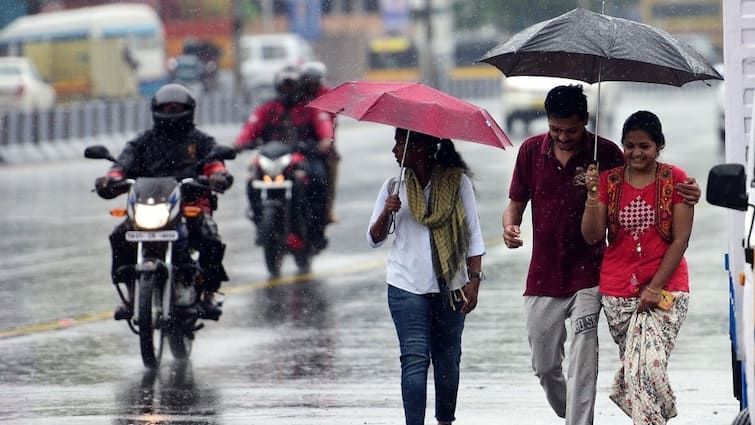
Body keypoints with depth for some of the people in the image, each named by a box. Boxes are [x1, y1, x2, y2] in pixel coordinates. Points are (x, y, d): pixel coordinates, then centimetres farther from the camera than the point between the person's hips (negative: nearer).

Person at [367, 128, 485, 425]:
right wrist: (386, 213, -11)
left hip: (449, 287, 0)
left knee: (448, 360, 9)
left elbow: (473, 235, 2)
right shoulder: (394, 187, 7)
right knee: (414, 360, -11)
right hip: (407, 288, 0)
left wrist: (474, 280, -6)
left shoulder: (457, 181, 1)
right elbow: (374, 239, 9)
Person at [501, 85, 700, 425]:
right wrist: (510, 227, -14)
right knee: (544, 366, 11)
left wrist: (685, 192, -18)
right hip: (543, 278, 3)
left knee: (582, 366, -14)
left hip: (587, 276, -3)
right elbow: (516, 203, 10)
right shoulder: (532, 151, 2)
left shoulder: (605, 153, -5)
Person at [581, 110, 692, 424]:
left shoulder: (675, 180, -1)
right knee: (634, 365, 5)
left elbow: (680, 239, -5)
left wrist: (655, 288, -12)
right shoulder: (609, 181, 6)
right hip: (618, 289, 3)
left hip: (665, 287, -3)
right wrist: (592, 196, -16)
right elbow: (592, 236, -1)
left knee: (647, 362, -19)